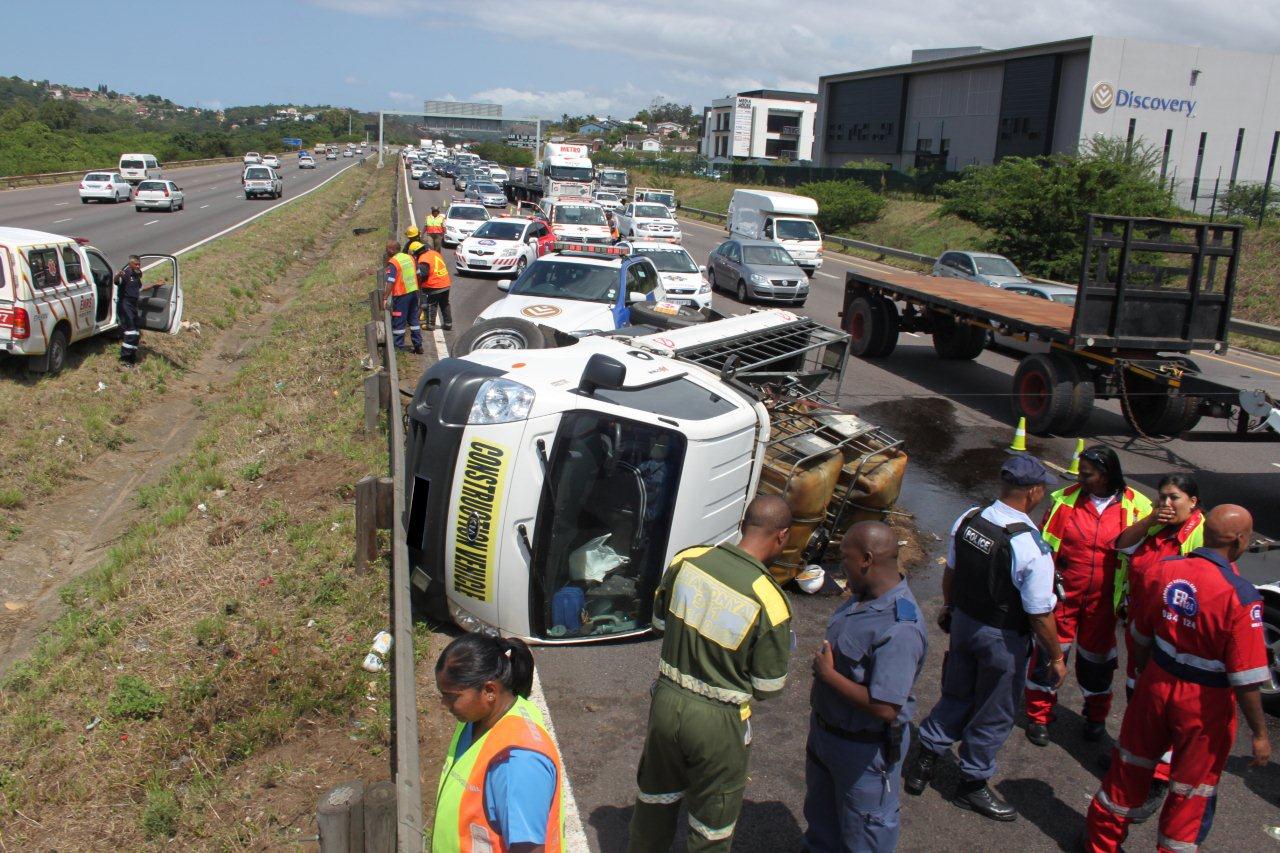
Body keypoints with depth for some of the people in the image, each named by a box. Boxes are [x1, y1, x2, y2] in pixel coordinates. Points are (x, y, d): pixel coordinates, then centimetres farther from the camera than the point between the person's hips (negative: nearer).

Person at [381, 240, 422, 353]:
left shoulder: (393, 262, -16)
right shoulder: (410, 257, 5)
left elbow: (390, 282, -21)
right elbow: (418, 274, 13)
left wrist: (385, 298, -20)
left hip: (401, 295, -7)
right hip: (414, 292, 7)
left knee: (398, 321, 3)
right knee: (414, 320, 15)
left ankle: (398, 347, 7)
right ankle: (418, 345, 18)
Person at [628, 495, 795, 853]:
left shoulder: (688, 559, -12)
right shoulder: (770, 602, -24)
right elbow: (768, 688, -12)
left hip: (666, 700, 5)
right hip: (717, 721, -4)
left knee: (655, 797, 28)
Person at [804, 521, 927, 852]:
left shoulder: (899, 629, -34)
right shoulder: (863, 596, -5)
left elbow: (885, 708, -35)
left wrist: (827, 674, -26)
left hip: (865, 749, -9)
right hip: (825, 730, 9)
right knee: (819, 811, 32)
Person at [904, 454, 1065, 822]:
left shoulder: (967, 519, -9)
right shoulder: (1032, 547, -28)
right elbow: (1040, 615, -21)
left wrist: (949, 606, 25)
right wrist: (1056, 656, -5)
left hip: (963, 622, 6)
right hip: (1003, 639, -6)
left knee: (956, 695, 25)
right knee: (993, 713, 15)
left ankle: (924, 761, 35)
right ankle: (973, 784, 33)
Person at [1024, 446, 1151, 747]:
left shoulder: (1136, 505, -6)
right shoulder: (1065, 498, -8)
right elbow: (1045, 543, 0)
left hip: (1103, 598, 1)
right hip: (1063, 592, -1)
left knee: (1097, 656, 16)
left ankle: (1096, 716, 38)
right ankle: (1039, 716, 20)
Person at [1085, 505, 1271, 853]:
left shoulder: (1163, 570, -9)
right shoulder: (1240, 597, -25)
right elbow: (1246, 680, -21)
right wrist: (1260, 734, -9)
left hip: (1156, 685, 5)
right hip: (1204, 706, -5)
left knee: (1131, 765, 23)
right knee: (1192, 792, 16)